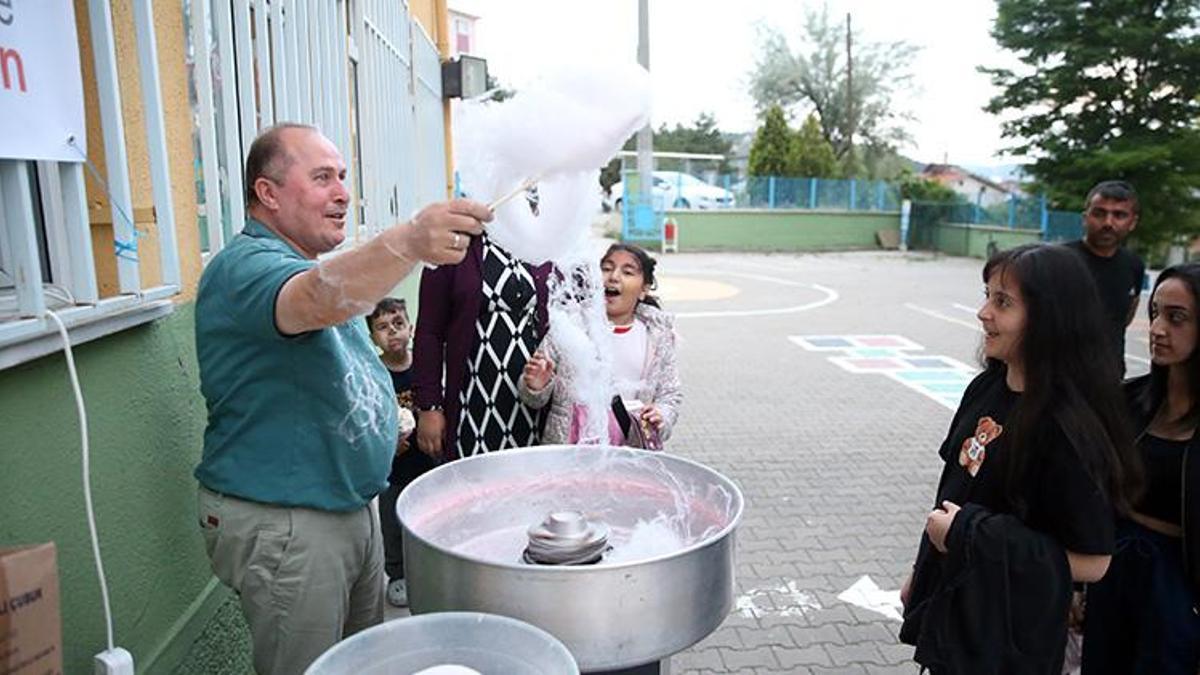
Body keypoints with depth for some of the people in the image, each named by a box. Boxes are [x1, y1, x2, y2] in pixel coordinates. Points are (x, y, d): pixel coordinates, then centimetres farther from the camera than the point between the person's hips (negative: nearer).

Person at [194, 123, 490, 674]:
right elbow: (316, 301, -43)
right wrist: (409, 242, -58)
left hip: (352, 504, 9)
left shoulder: (324, 268, 13)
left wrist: (381, 413, 11)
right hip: (282, 524, -9)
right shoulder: (244, 267, -19)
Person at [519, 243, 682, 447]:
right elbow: (536, 400, 8)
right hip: (569, 445, -1)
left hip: (632, 446, 1)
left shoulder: (657, 333, 8)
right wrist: (536, 387, -14)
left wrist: (660, 417, -5)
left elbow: (671, 393, 15)